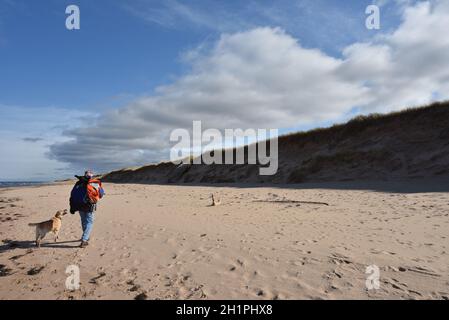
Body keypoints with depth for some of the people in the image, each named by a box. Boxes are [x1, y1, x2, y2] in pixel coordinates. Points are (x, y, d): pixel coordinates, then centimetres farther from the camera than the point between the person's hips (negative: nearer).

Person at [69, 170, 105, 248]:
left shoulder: (79, 183, 5)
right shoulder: (96, 184, 0)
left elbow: (72, 195, 3)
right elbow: (101, 194, 9)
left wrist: (72, 207, 7)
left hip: (80, 206, 3)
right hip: (90, 207, -3)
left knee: (84, 221, 21)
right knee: (89, 222, 6)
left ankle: (86, 236, 39)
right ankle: (84, 240, -6)